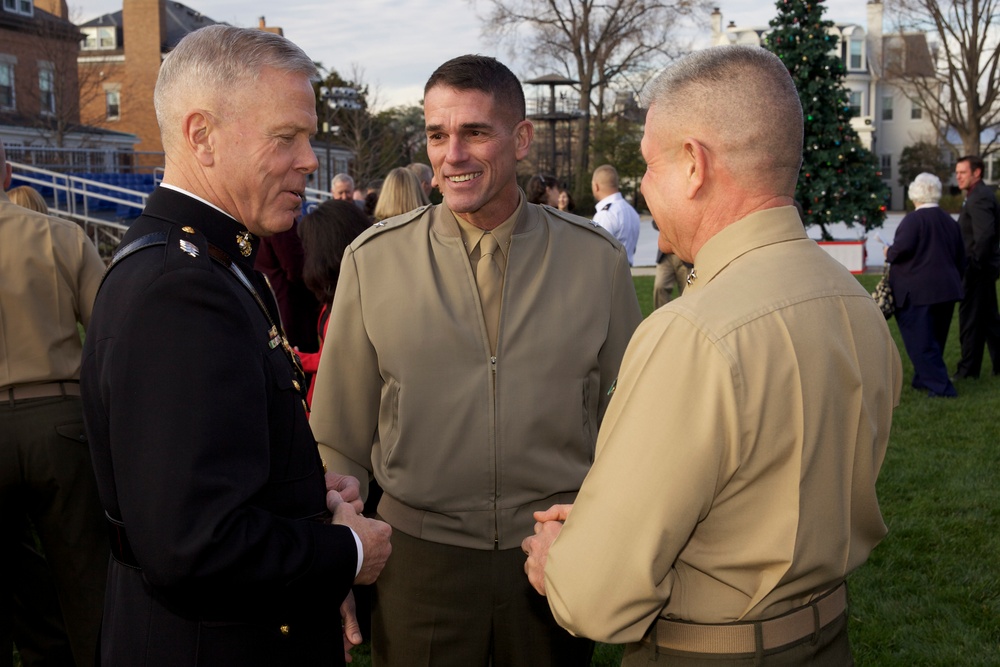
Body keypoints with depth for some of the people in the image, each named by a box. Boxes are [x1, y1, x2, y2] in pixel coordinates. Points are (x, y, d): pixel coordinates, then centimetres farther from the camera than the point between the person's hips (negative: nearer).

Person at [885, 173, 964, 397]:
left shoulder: (913, 220, -11)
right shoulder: (950, 222, 11)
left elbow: (903, 248, -25)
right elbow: (961, 258, 16)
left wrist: (889, 253, -4)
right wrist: (954, 280, 27)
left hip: (917, 292, -8)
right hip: (947, 288, 8)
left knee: (921, 340, -3)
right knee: (935, 339, 18)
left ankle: (940, 386, -7)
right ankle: (924, 379, 29)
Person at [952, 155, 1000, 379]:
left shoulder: (979, 198, -18)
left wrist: (975, 264, -21)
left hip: (977, 269, -10)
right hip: (982, 268, 10)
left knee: (971, 317, -3)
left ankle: (968, 368, 4)